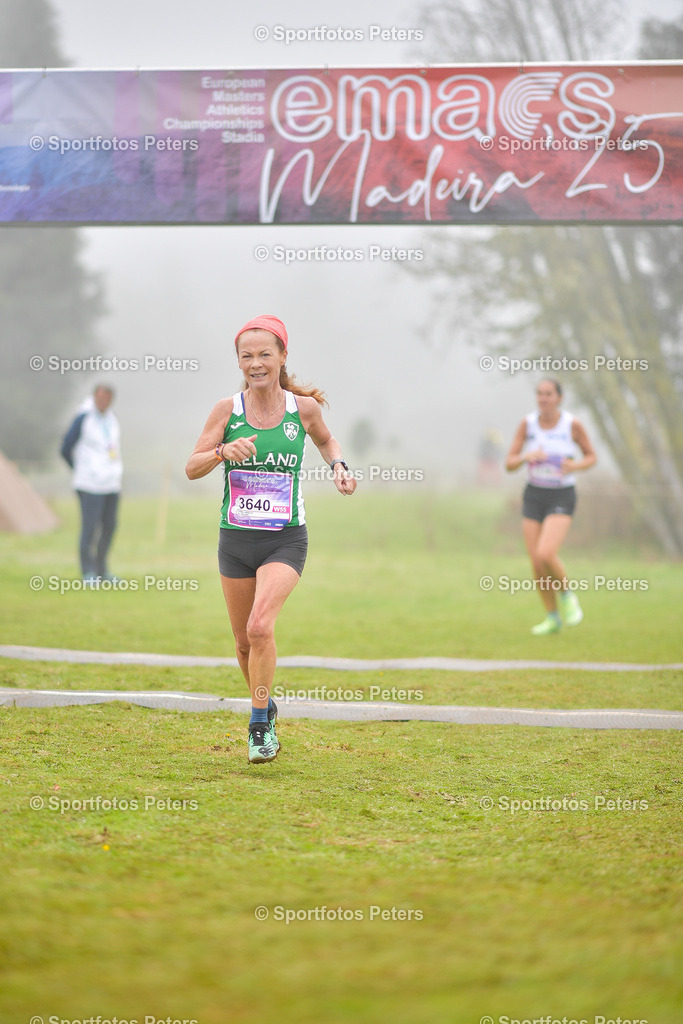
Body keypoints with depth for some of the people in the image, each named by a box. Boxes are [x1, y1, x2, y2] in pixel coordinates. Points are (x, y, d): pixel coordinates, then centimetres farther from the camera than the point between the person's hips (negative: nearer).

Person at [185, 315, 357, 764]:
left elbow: (326, 441, 19)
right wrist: (223, 451, -22)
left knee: (260, 626, -23)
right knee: (245, 642, 11)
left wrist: (339, 466, 0)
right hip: (236, 539, 2)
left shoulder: (303, 407, -3)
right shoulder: (227, 409, -5)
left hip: (286, 540, -2)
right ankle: (266, 707, 39)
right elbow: (192, 468, -3)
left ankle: (259, 724, -9)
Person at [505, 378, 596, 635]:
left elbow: (591, 457, 3)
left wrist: (575, 466, -19)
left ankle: (567, 595, 6)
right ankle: (552, 618, 20)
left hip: (561, 498, -3)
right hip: (534, 496, 3)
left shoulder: (572, 424, -10)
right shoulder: (527, 423, -4)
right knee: (537, 565, 1)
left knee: (545, 555, -24)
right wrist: (526, 456, -25)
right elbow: (509, 464, -3)